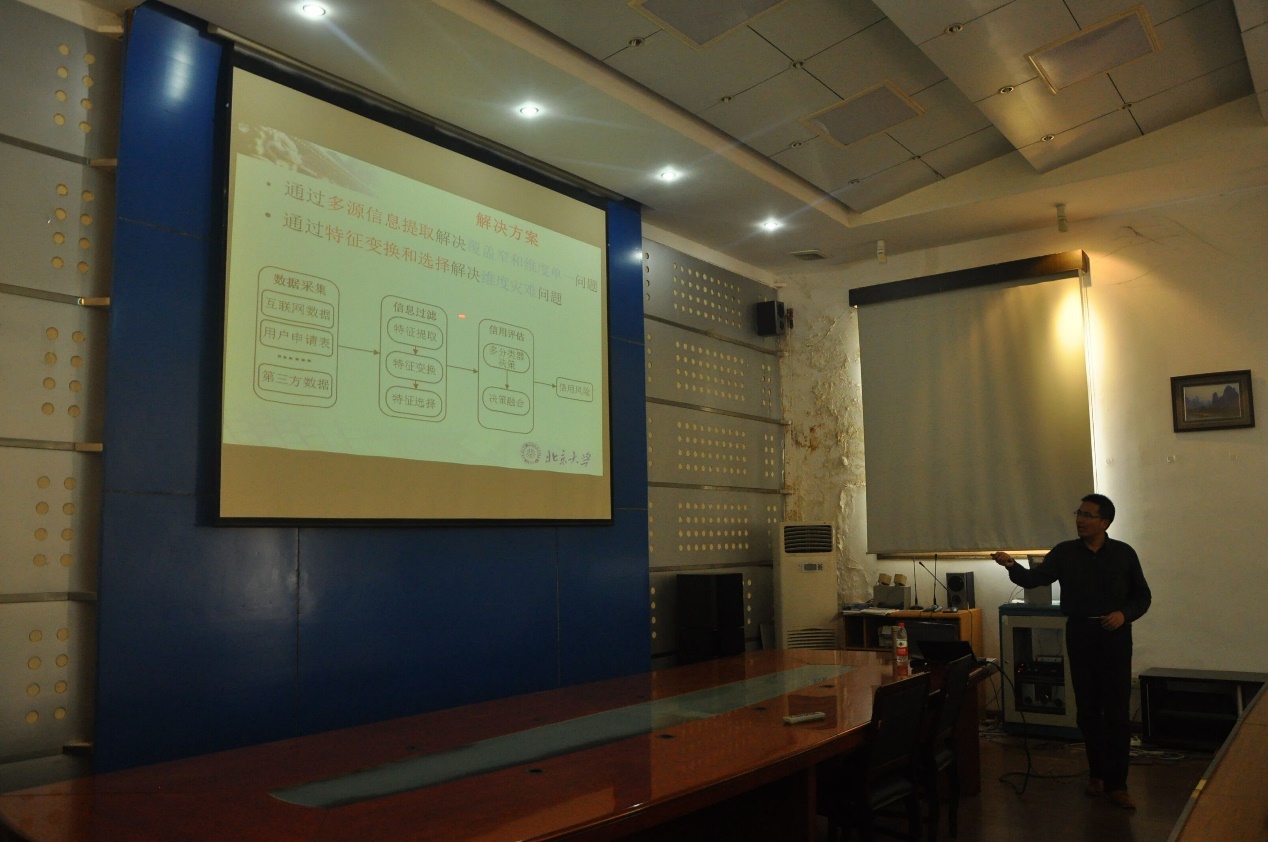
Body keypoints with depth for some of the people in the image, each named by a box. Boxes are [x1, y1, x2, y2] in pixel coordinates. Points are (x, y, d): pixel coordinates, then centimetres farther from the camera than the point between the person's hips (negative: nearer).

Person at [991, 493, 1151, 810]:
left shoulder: (1124, 554, -1)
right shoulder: (1064, 552, 1)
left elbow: (1143, 596, 5)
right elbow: (1035, 578, -8)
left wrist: (1125, 614, -14)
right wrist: (1011, 565, -28)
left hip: (1115, 637, -1)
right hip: (1080, 635, 2)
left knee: (1117, 712, -2)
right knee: (1088, 709, 10)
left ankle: (1116, 784, 5)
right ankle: (1097, 773, 25)